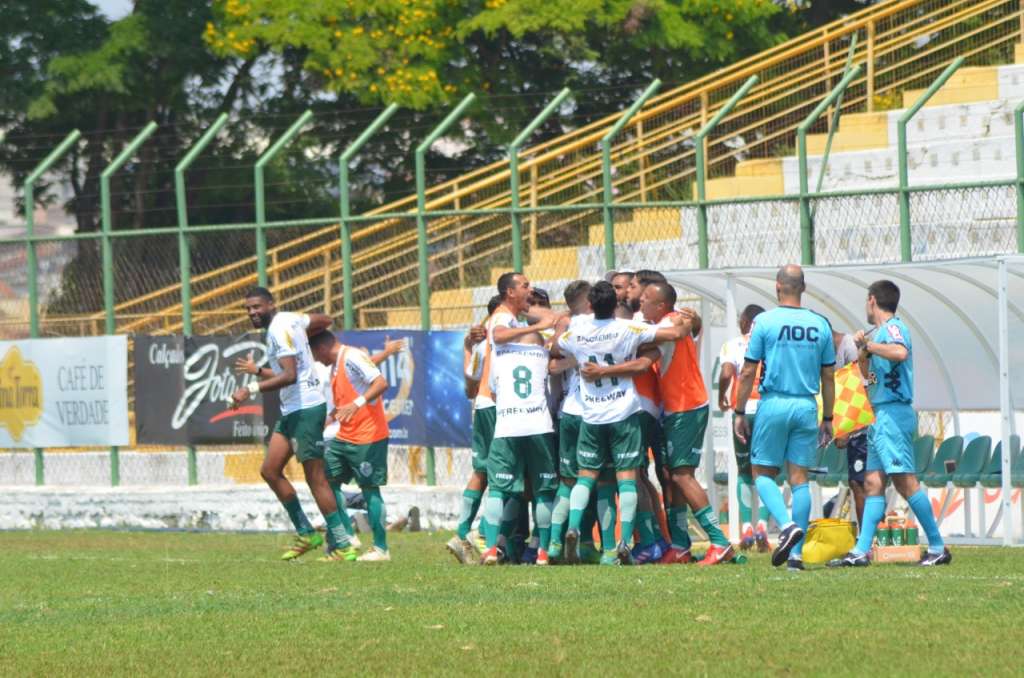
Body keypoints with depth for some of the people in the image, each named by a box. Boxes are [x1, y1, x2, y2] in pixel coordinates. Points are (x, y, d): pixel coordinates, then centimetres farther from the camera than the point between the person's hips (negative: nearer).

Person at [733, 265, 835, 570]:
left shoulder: (764, 322, -4)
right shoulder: (820, 325, 5)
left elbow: (748, 372, -4)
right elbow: (828, 377, 9)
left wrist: (739, 413, 5)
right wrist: (827, 419, 18)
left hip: (774, 406, -3)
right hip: (807, 407, 3)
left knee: (762, 473, 8)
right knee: (799, 477, 5)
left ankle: (787, 525, -18)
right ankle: (796, 553, 1)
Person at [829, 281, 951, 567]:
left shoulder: (892, 328, -9)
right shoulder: (880, 332, 20)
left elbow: (900, 352, -31)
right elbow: (867, 372, 29)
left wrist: (869, 345, -17)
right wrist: (863, 349, 11)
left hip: (893, 413, -10)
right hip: (881, 417, 10)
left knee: (904, 479, -12)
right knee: (873, 481, 6)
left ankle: (938, 548, -11)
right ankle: (861, 551, 4)